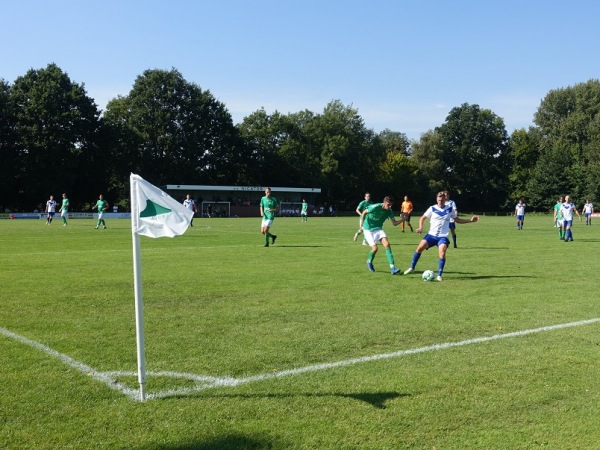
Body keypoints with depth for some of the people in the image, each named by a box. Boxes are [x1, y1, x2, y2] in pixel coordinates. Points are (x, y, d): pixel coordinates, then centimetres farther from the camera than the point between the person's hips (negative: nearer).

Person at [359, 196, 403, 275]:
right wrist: (361, 225, -9)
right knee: (375, 248, -15)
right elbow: (364, 213, -9)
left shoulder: (389, 211, -8)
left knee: (387, 244, -17)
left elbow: (394, 223, -3)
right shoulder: (375, 207, -23)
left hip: (378, 229, 4)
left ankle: (392, 268, -20)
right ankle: (369, 262, 20)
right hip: (368, 229, -4)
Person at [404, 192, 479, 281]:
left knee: (442, 253, -22)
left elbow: (457, 220, 17)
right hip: (431, 234, 0)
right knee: (420, 248, -14)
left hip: (443, 236, 0)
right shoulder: (432, 209, -1)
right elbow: (423, 218, 8)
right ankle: (412, 268, 5)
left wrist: (470, 220, 10)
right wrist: (420, 227, -10)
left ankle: (439, 275, -12)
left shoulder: (450, 209, 3)